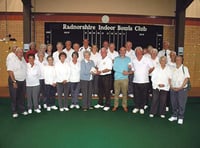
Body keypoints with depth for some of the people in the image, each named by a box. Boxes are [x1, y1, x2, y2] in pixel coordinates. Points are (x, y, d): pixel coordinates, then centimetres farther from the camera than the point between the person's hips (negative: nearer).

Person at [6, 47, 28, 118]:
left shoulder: (23, 59, 6)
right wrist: (14, 81, -20)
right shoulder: (12, 59, -13)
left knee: (22, 96, 12)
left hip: (22, 80, 6)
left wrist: (25, 79, 9)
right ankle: (14, 112, 14)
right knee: (14, 97, 3)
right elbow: (10, 71, -18)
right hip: (14, 80, -5)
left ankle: (22, 109, 24)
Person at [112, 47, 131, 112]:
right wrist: (122, 72, -13)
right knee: (116, 93, 2)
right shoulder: (116, 59, 7)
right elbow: (114, 68, -4)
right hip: (117, 78, 0)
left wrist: (129, 72, -14)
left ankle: (124, 106, 12)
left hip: (125, 78, 0)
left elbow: (130, 68, 9)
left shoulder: (128, 59, 11)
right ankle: (115, 106, 12)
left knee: (125, 93, 1)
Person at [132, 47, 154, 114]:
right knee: (136, 95, 9)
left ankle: (142, 108, 21)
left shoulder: (147, 59, -2)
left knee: (144, 96, 6)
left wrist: (147, 73, 5)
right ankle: (136, 107, 24)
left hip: (144, 81, -2)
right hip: (136, 81, 3)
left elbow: (152, 68, 3)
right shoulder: (134, 61, 9)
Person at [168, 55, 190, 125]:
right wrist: (171, 86, -6)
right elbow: (170, 78, 8)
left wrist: (181, 87, -13)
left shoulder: (184, 68, -1)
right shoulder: (173, 69, 8)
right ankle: (174, 116, 24)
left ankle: (180, 118, 12)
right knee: (174, 103, 9)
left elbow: (186, 78, -6)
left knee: (181, 104, 0)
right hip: (173, 89, 3)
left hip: (182, 89, -3)